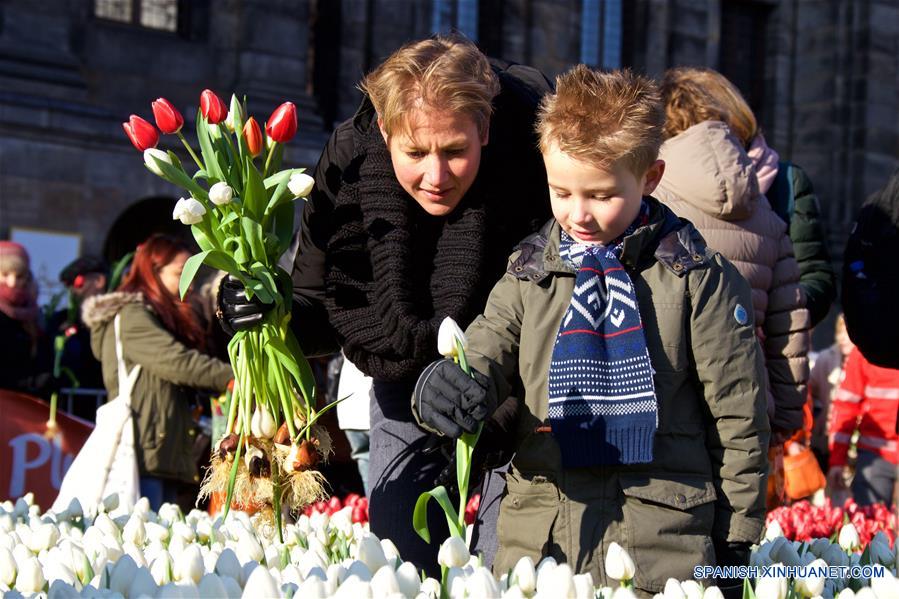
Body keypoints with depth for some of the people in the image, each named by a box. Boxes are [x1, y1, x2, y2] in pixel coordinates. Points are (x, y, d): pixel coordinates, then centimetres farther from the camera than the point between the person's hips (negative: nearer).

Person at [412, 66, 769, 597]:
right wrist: (447, 388, -19)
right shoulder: (529, 274, 7)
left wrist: (736, 541, 2)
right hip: (537, 537, 3)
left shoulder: (698, 278, -2)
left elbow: (738, 417, 1)